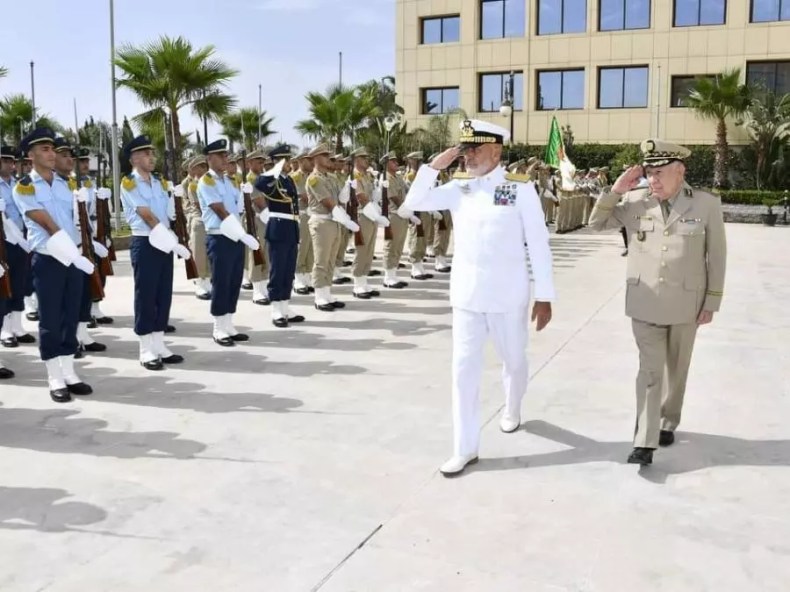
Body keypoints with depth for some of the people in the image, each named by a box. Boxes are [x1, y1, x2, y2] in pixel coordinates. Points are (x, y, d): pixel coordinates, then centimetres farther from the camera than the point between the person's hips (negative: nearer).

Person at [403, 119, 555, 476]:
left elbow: (538, 243, -8)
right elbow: (413, 203, 2)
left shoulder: (520, 188, -9)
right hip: (466, 293, 3)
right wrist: (435, 166, -8)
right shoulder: (458, 189, 2)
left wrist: (545, 296, -9)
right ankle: (465, 448, 11)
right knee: (464, 369, 2)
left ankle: (512, 410, 47)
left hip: (508, 294, -2)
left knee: (514, 361, 17)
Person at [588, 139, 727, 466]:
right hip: (645, 302, 0)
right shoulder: (634, 201, -3)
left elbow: (717, 257, -2)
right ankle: (645, 441, 1)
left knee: (675, 369, 15)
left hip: (685, 304, 0)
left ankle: (668, 422, 35)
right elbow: (596, 223, 4)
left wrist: (711, 303, -3)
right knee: (650, 370, -1)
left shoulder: (707, 204, -6)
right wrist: (615, 190, -10)